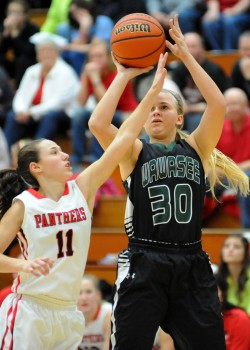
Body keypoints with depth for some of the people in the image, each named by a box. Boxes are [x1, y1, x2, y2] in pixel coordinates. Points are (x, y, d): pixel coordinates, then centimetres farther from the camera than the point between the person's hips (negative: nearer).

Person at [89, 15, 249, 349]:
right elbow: (98, 123, -11)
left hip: (192, 266, 2)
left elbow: (218, 105, -3)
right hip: (144, 265, -2)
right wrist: (124, 75, -2)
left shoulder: (195, 148, 11)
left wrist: (185, 53, -2)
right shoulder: (134, 152, 7)